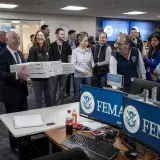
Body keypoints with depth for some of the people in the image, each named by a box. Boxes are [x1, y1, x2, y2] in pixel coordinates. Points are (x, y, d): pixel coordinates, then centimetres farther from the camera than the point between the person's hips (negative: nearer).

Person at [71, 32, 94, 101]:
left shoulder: (89, 50, 4)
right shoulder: (75, 51, -4)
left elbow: (92, 62, 5)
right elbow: (73, 65, -9)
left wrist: (93, 65, -17)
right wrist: (82, 71, -17)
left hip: (88, 75, 2)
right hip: (78, 75, -2)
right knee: (78, 94, 7)